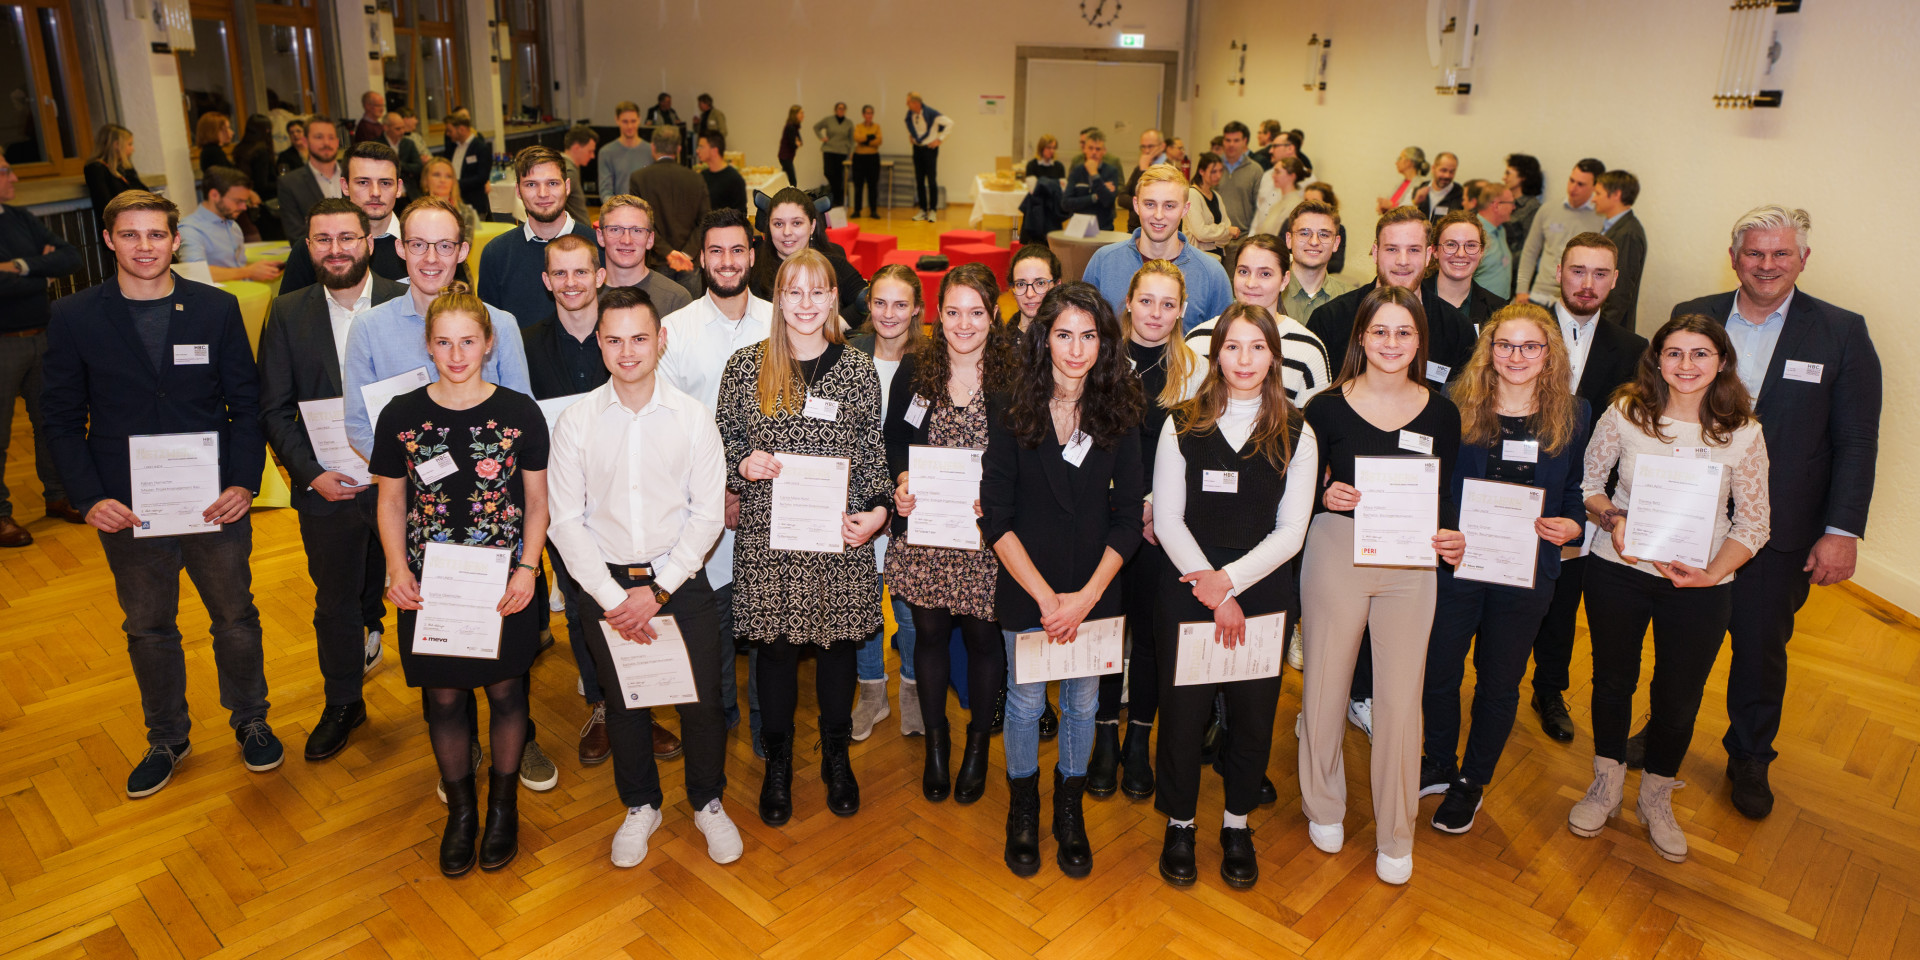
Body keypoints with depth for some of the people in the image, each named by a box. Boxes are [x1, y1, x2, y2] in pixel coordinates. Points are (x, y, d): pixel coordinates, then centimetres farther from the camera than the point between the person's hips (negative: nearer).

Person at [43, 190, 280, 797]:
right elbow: (62, 420, 2)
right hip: (127, 512, 1)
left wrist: (244, 481, -10)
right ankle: (167, 739, 34)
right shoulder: (73, 318, -2)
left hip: (216, 502, 0)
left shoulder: (217, 309, -2)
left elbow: (245, 402, 1)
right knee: (148, 629, 15)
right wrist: (88, 497, -9)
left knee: (236, 616, 12)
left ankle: (250, 720, 34)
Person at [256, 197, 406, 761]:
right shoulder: (288, 314, 1)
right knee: (335, 602, 16)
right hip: (326, 486, 2)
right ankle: (342, 704, 35)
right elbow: (274, 409, 1)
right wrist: (312, 474, -10)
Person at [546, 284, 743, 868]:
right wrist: (613, 596, -11)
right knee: (622, 701, 13)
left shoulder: (693, 418, -5)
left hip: (680, 579, -1)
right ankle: (641, 806, 37)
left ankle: (708, 803, 30)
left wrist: (657, 589, -12)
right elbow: (566, 520, -3)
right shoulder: (575, 422, -3)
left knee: (702, 699, 5)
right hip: (605, 584, 1)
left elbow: (708, 513, -6)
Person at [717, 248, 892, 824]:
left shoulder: (858, 371, 2)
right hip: (767, 537, 0)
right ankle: (777, 764, 30)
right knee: (775, 646, 9)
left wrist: (879, 509, -9)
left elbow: (874, 453, 4)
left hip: (839, 538, 1)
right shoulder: (746, 367, 1)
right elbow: (723, 440, 9)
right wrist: (743, 464, -12)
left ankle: (836, 758, 34)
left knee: (837, 641, 11)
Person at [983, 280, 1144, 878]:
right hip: (1025, 592, -1)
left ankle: (1069, 812, 37)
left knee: (1082, 703, 15)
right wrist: (1045, 596, -15)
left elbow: (1128, 518, -3)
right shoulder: (1013, 414, -9)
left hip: (1096, 592, 2)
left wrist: (1087, 595, -12)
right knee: (1025, 701, 12)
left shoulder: (1119, 415, -4)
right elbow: (996, 519, -10)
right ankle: (1022, 811, 36)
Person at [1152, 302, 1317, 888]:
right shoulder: (1182, 426, 2)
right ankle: (1180, 824, 24)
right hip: (1187, 587, -1)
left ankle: (1237, 824, 29)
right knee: (1183, 709, 3)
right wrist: (1212, 591, -12)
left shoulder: (1296, 436, 3)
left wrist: (1229, 579, -14)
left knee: (1253, 713, 7)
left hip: (1262, 587, 1)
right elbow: (1167, 521, -3)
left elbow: (1291, 532, -1)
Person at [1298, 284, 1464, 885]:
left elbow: (1446, 497, 9)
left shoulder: (1440, 412, 3)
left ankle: (1395, 835, 23)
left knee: (1400, 697, 5)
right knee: (1326, 684, 9)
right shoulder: (1328, 407, -3)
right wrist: (1326, 496, -18)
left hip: (1410, 564, 1)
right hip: (1336, 554, -1)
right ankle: (1323, 807, 32)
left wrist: (1451, 536, -9)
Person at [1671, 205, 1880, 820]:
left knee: (1762, 647, 13)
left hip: (1779, 531, -1)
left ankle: (1749, 758, 34)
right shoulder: (1693, 319, 0)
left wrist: (1842, 530, -10)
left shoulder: (1841, 333, -4)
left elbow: (1856, 441, -4)